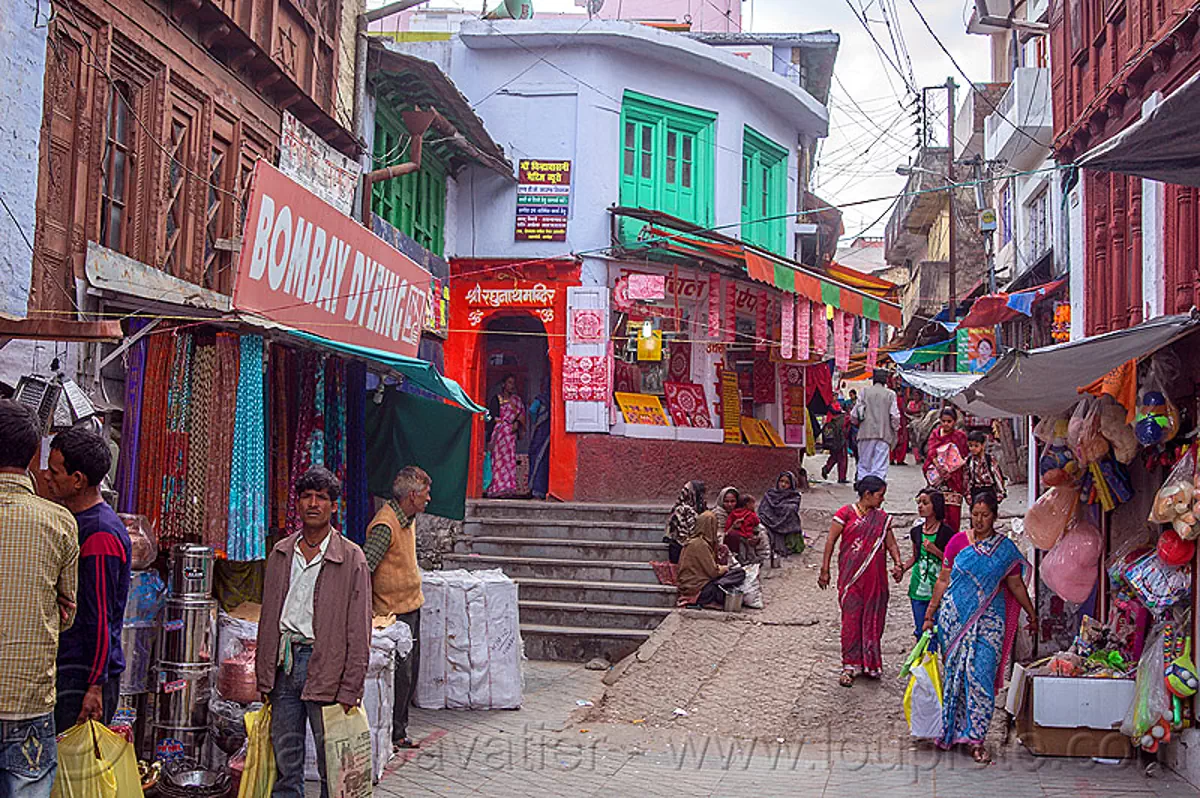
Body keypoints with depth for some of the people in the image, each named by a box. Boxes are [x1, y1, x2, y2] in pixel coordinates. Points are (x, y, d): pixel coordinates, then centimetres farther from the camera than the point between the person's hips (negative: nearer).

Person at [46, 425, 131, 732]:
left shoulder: (100, 536, -18)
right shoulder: (74, 521, 14)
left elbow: (100, 618, -19)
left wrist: (95, 686, -18)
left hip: (85, 674, -9)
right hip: (66, 667, 9)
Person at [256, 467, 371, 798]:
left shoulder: (351, 559, -3)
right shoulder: (281, 554, 11)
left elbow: (359, 631, -4)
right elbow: (268, 618, 15)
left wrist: (349, 689, -9)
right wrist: (264, 677, 11)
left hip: (325, 664, -4)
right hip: (284, 662, 4)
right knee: (285, 761, 10)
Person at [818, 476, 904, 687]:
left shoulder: (882, 518, 10)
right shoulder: (846, 513, -4)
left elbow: (891, 544, 11)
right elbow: (831, 542, -2)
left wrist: (898, 564, -8)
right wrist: (825, 570, -4)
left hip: (875, 577, 4)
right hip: (850, 576, -4)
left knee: (873, 618, 7)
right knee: (851, 618, -4)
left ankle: (870, 663, 19)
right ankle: (850, 665, 3)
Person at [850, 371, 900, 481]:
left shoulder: (865, 391, 3)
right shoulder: (890, 394, 1)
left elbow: (854, 414, 2)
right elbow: (895, 416, -3)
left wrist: (856, 421, 22)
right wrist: (895, 427, 15)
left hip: (866, 432, 1)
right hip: (884, 434, -1)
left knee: (864, 465, 9)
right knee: (880, 467, -1)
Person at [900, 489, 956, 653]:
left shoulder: (946, 533, -8)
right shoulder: (916, 531, 8)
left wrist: (935, 550, -18)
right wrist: (902, 568, 5)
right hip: (918, 588, 5)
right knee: (920, 631, 10)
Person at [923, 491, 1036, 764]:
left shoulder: (1005, 548, 4)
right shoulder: (958, 541, 4)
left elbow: (1016, 584, 12)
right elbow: (943, 580, 7)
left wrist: (1032, 614, 11)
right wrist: (930, 615, 7)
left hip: (988, 619, -1)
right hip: (955, 616, 1)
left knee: (981, 675, -9)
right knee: (954, 673, 5)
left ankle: (975, 737, -6)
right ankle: (953, 730, 19)